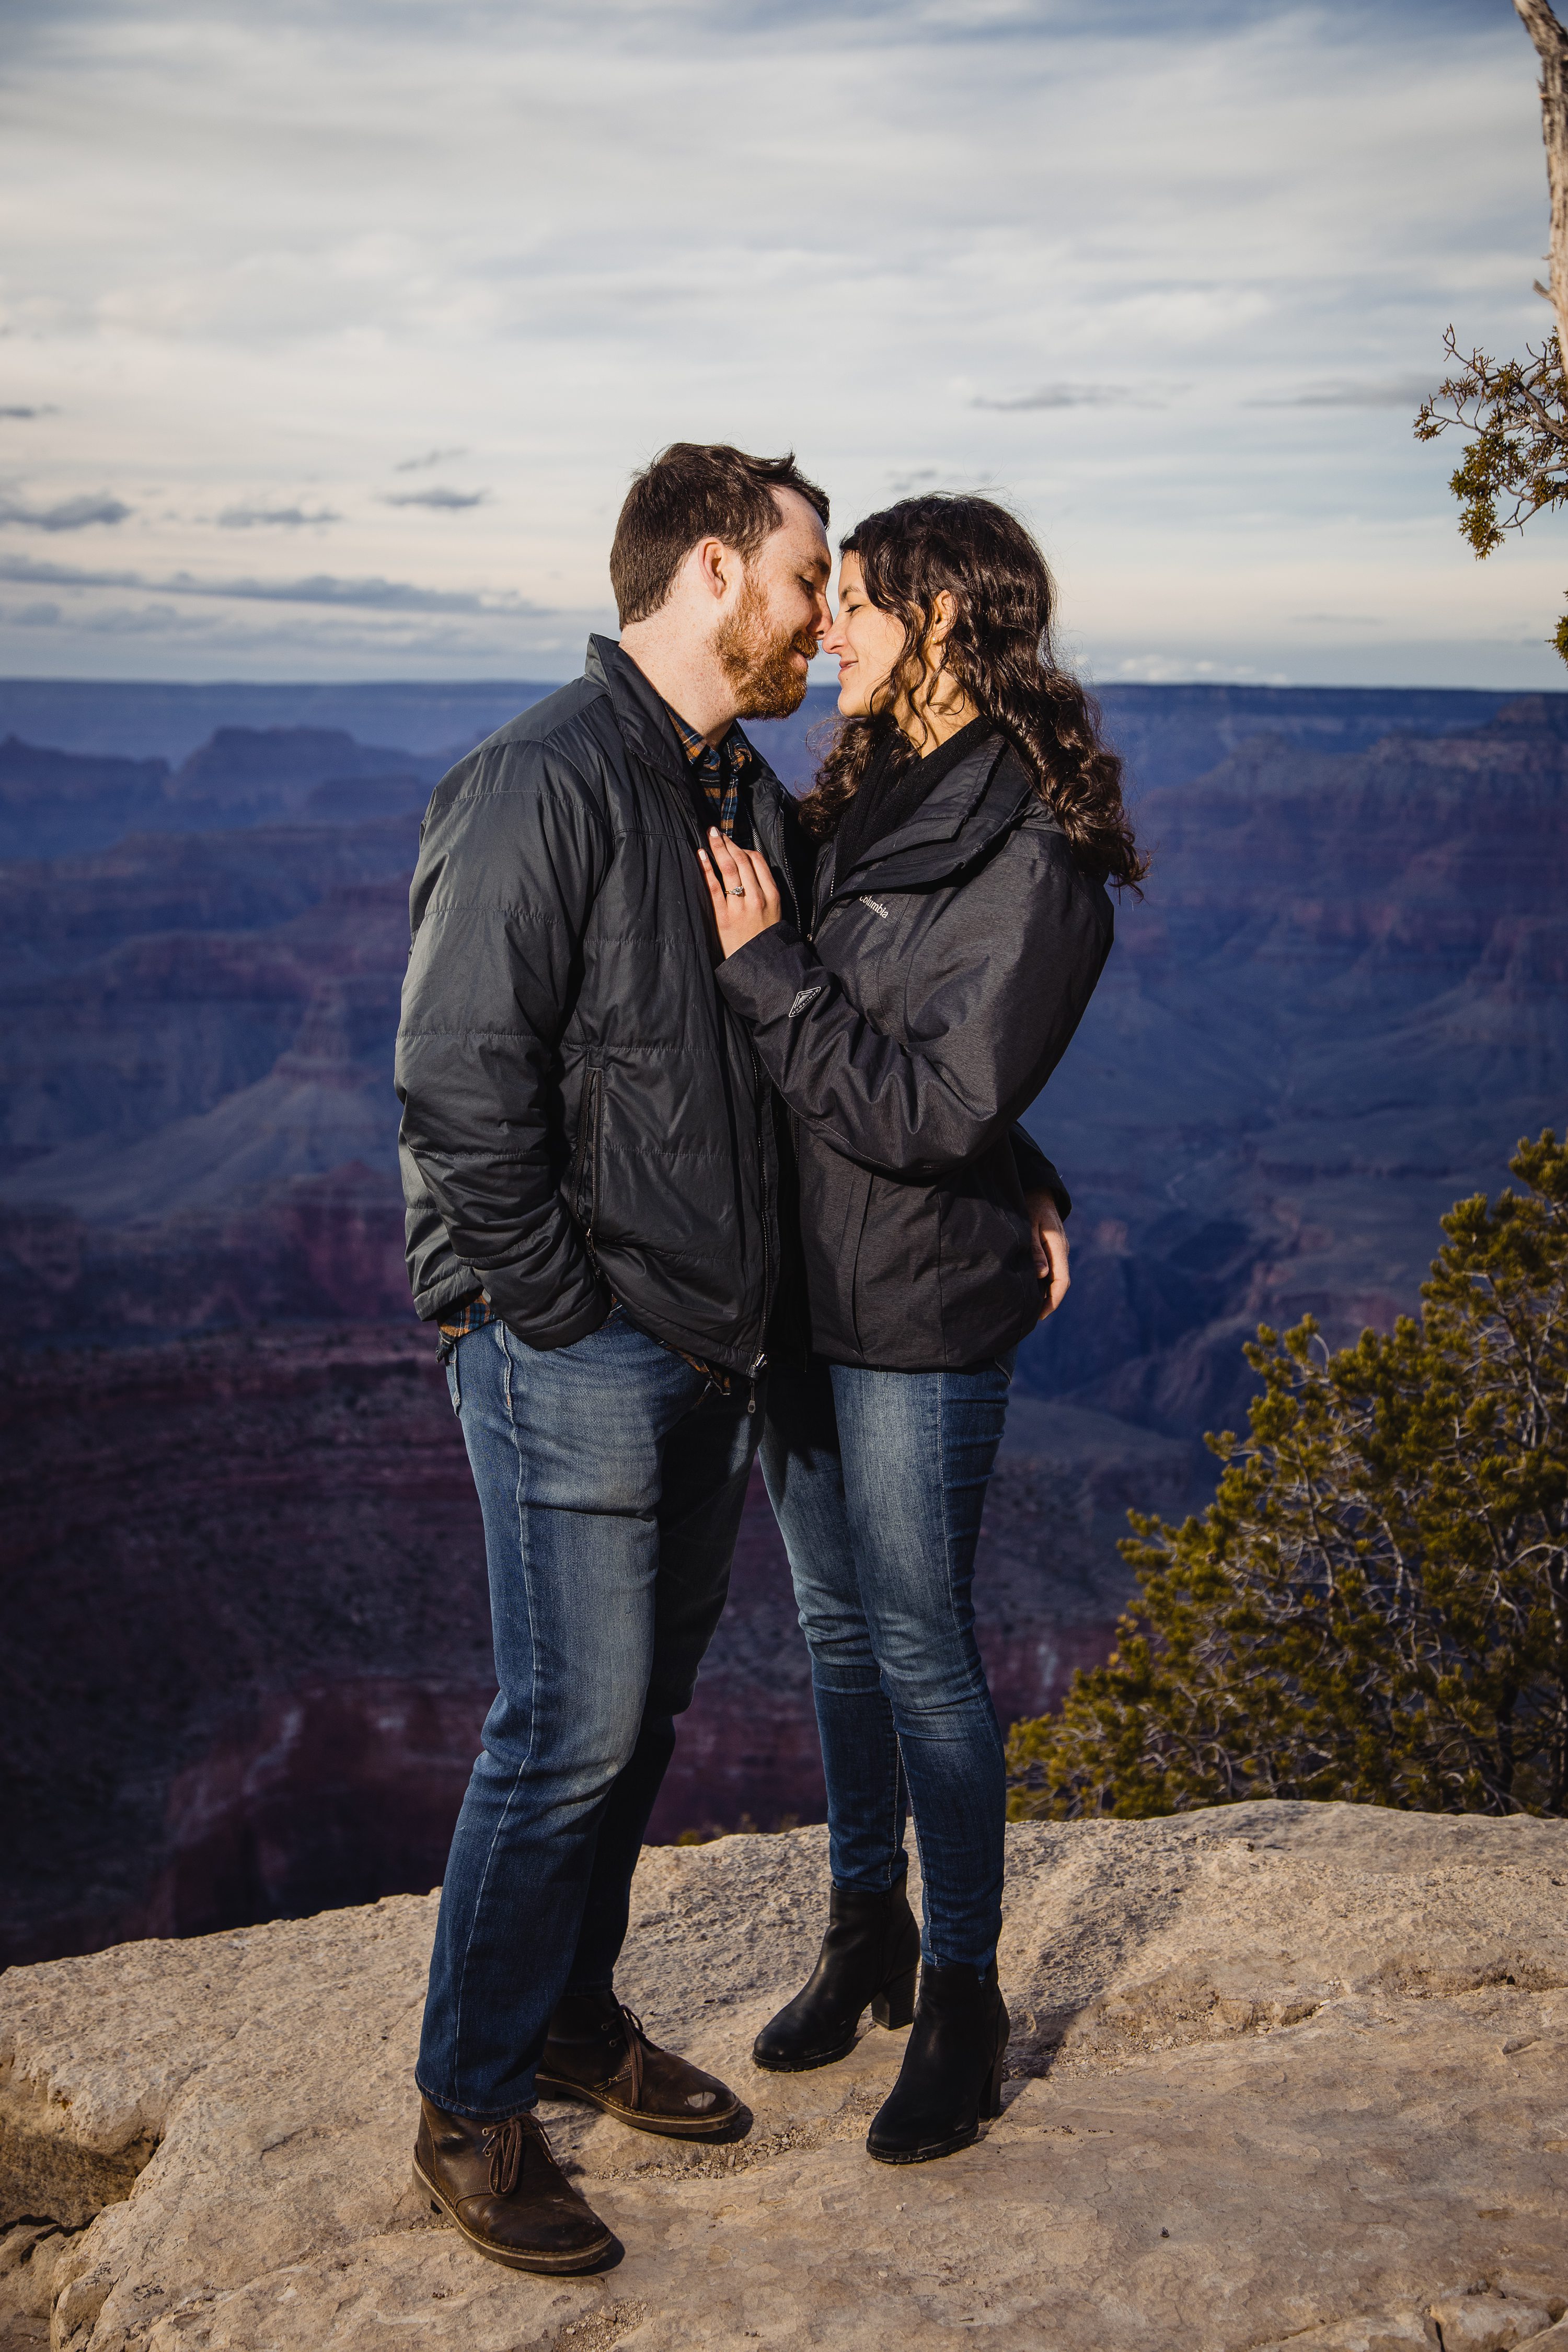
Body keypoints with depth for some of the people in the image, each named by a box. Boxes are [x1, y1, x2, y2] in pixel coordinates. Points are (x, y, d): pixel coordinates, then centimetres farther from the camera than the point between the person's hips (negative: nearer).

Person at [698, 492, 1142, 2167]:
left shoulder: (1035, 862, -16)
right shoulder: (857, 804, 9)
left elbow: (927, 1110, -21)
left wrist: (766, 964, -20)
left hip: (918, 1318, -7)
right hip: (801, 1282, 8)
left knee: (920, 1651, 2)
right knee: (837, 1628, 17)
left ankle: (961, 1999, 20)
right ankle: (864, 1936, 35)